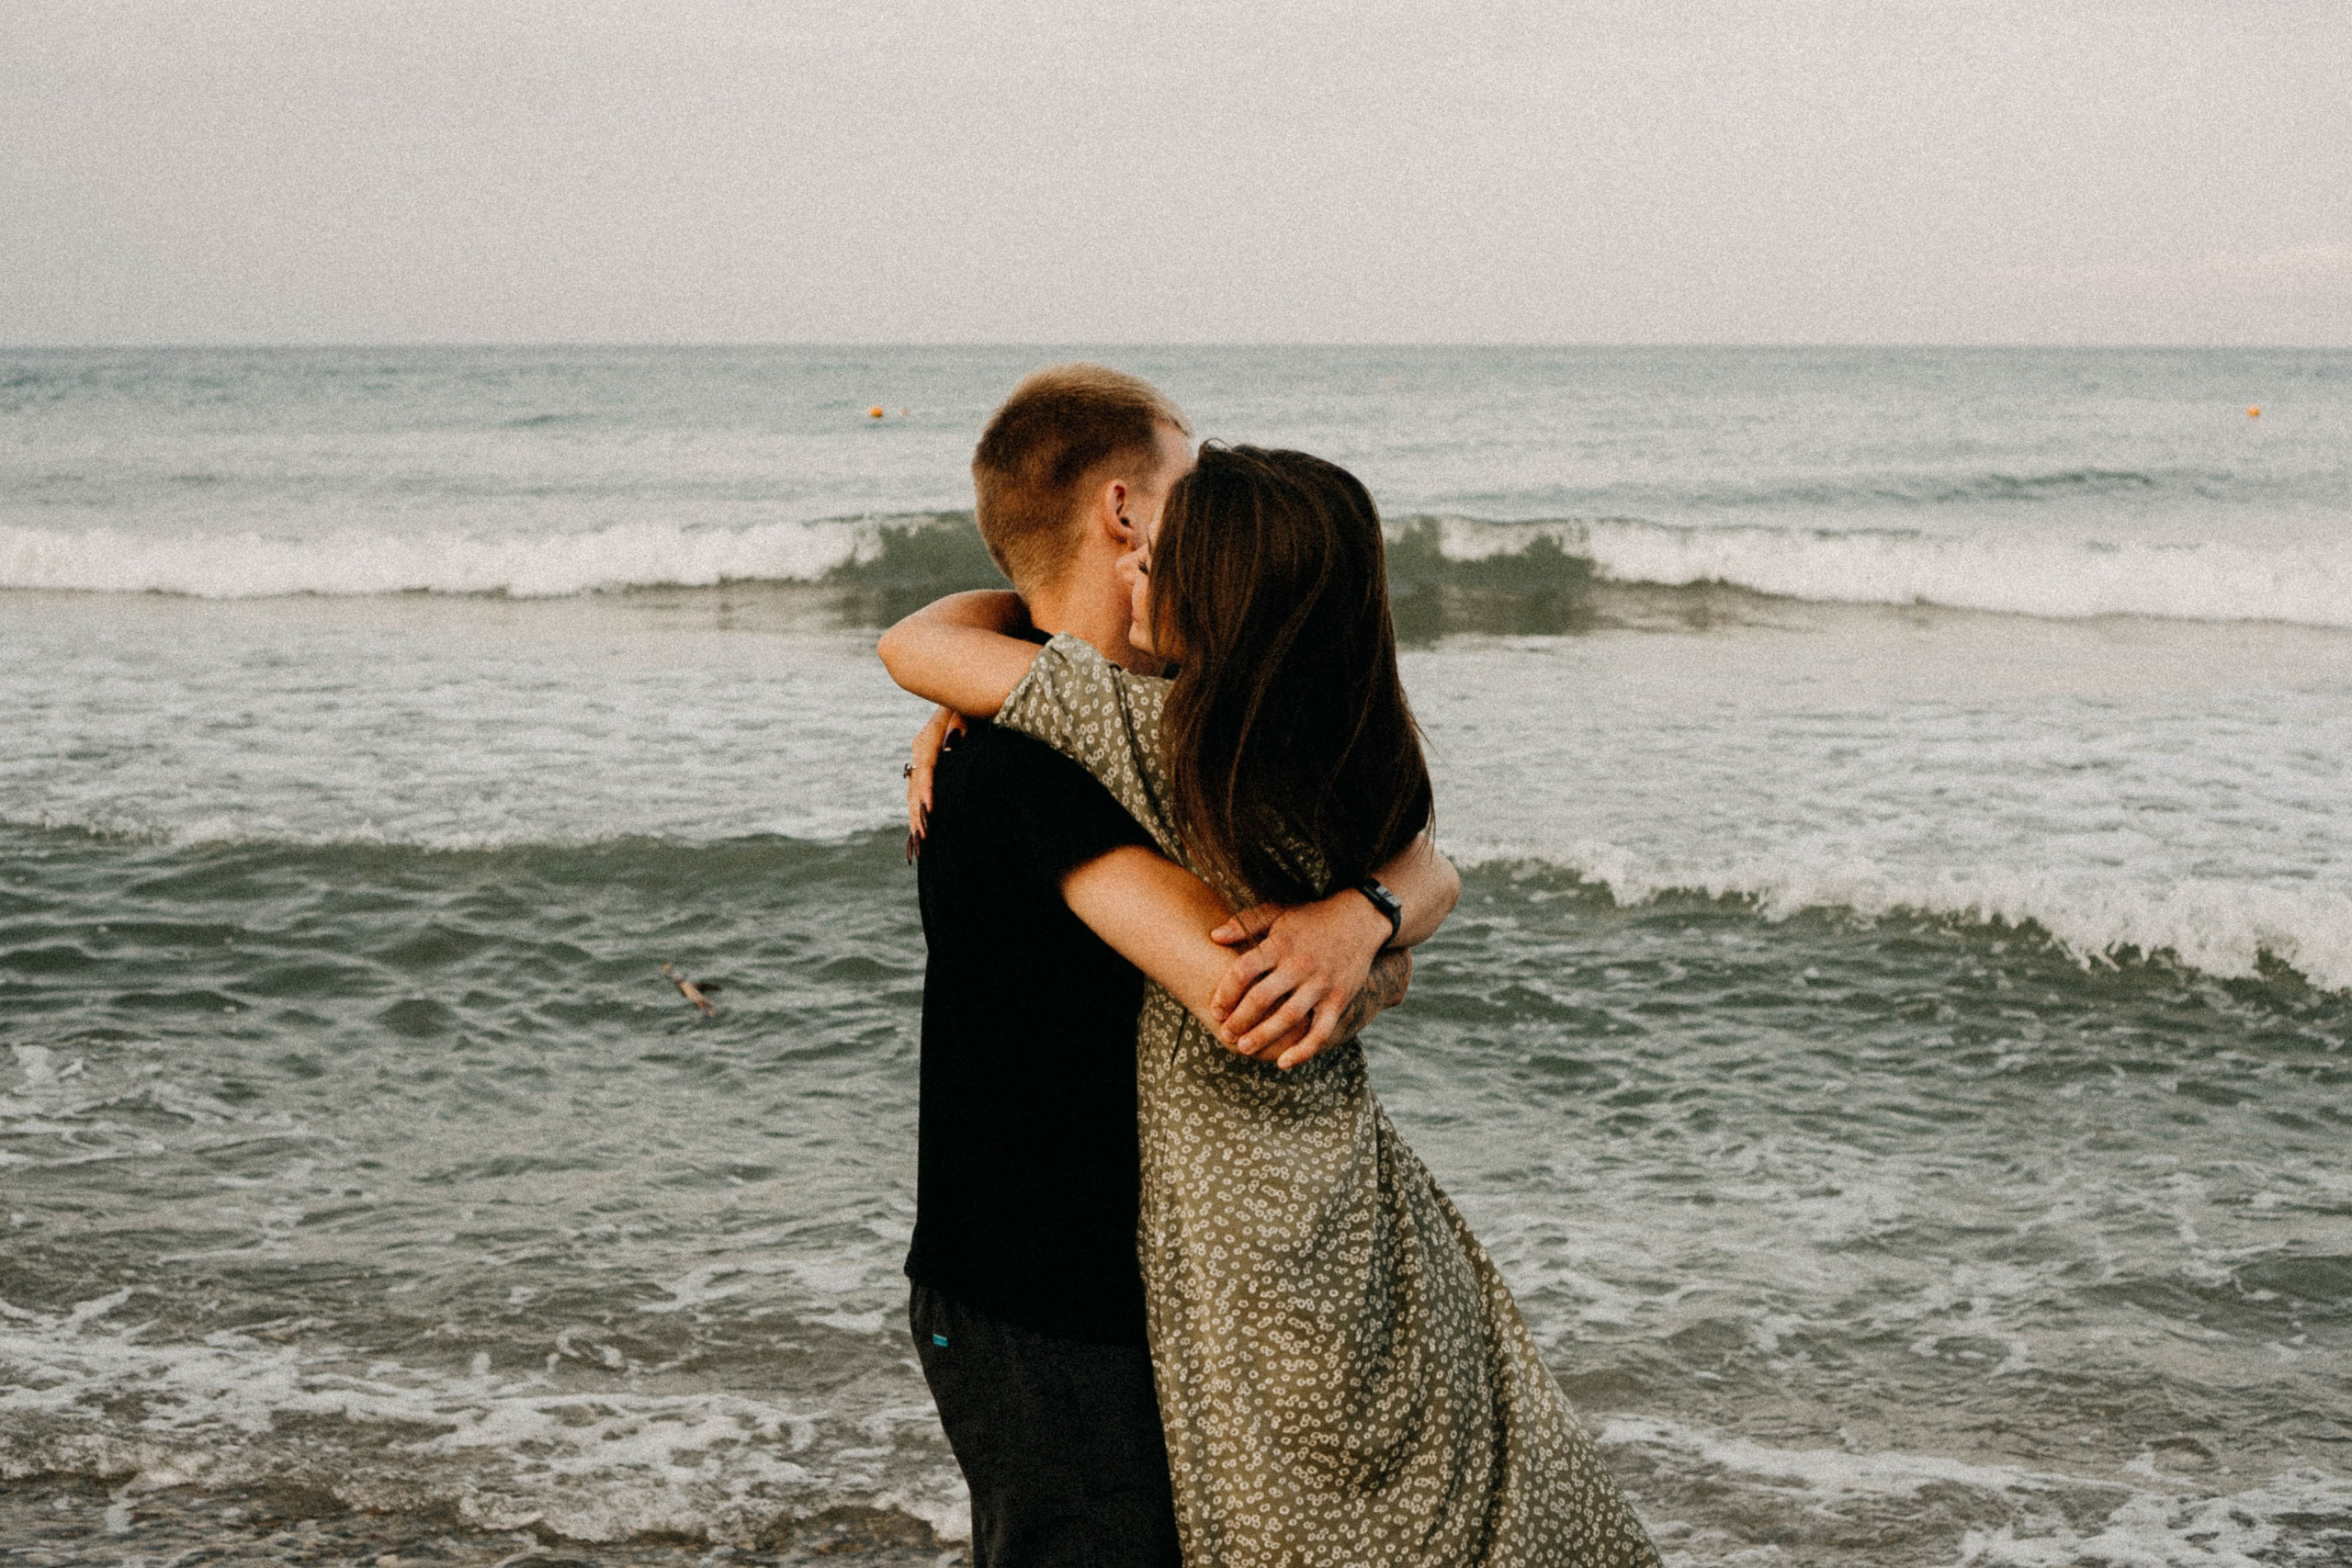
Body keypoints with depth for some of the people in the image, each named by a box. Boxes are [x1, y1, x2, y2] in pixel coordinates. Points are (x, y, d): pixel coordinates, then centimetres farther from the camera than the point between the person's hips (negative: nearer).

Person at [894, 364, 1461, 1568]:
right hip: (1048, 1324, -9)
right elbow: (1250, 993, -31)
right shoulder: (1037, 747, -21)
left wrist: (1361, 912, -23)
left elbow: (1424, 864, 0)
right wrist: (1373, 978, -10)